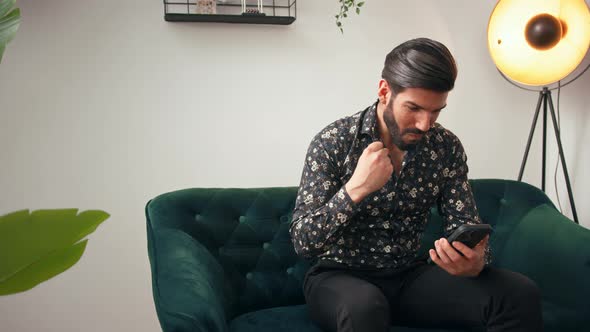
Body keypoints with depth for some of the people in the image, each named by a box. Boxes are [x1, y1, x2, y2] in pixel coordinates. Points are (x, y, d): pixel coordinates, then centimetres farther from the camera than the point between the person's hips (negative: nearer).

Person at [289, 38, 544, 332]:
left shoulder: (447, 147, -3)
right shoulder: (332, 142, -14)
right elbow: (302, 241, -17)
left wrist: (475, 262, -28)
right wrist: (354, 190, -32)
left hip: (410, 274, 3)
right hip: (340, 275, -3)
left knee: (520, 294, -18)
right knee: (364, 305, -39)